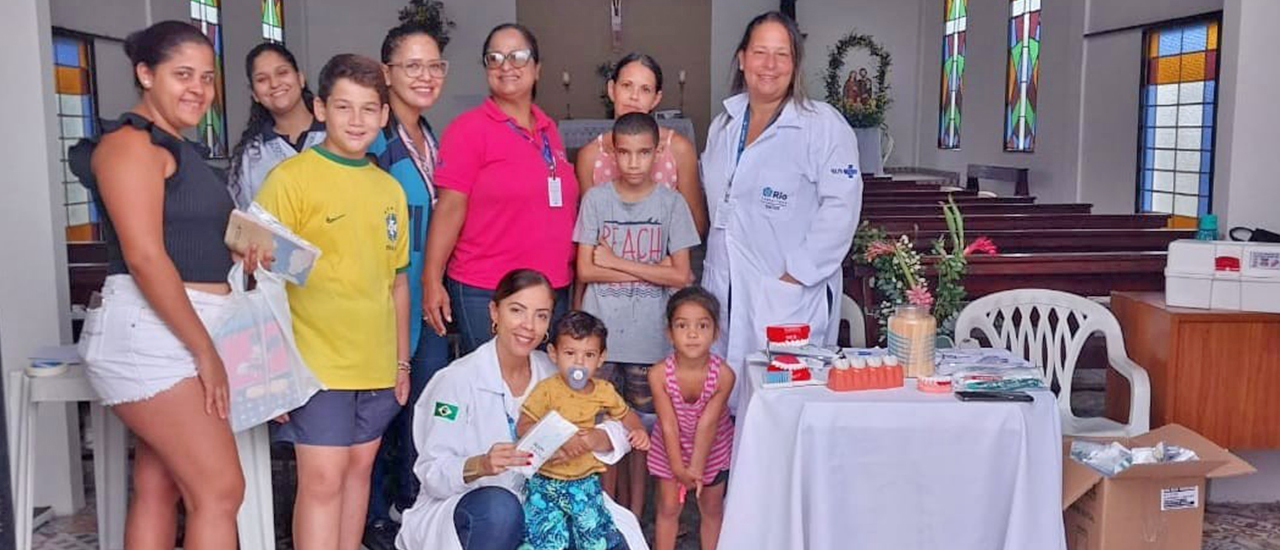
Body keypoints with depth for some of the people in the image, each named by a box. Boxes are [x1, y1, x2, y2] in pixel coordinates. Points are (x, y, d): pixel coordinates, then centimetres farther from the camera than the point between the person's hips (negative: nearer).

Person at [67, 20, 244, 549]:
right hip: (151, 335, -9)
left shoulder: (177, 149, 20)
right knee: (220, 490, -10)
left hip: (180, 335, 9)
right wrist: (205, 350, -18)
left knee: (159, 490, 11)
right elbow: (144, 257, -19)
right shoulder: (130, 143, -10)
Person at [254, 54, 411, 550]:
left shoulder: (390, 189, 10)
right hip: (315, 361, -5)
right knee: (322, 477, -5)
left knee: (358, 467, 13)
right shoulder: (291, 179, -6)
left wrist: (402, 360, 16)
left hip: (377, 364, 6)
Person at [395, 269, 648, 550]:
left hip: (531, 508, 3)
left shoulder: (553, 373, -1)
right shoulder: (457, 380, -15)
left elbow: (619, 430, -3)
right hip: (454, 513, -2)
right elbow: (431, 473, -18)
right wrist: (480, 465, -39)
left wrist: (591, 439, -26)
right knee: (500, 506, -35)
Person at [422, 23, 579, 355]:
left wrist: (577, 277, 18)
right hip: (485, 294, -6)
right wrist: (432, 281, -15)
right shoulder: (469, 128, -5)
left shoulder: (548, 129, 12)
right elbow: (450, 209, -10)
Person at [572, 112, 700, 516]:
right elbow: (585, 270, -4)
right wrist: (652, 270, -11)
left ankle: (636, 511, 23)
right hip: (602, 332, 0)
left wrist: (617, 262, -10)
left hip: (649, 335, 0)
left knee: (643, 422, 9)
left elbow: (681, 275, -6)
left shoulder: (671, 203, -1)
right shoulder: (596, 199, 0)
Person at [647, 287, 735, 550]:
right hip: (670, 449, 0)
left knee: (711, 509, 16)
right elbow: (669, 425, -23)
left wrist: (695, 468, -23)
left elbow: (707, 424, -25)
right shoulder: (660, 373, -29)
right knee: (668, 509, 13)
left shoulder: (723, 374, -29)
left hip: (712, 448, 0)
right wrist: (679, 469, -21)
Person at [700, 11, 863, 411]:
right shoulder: (722, 126, 15)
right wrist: (713, 268, 15)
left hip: (790, 298, -6)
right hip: (723, 292, 6)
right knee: (723, 395, 9)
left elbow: (840, 207, -13)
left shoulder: (824, 125, -6)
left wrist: (798, 274, -16)